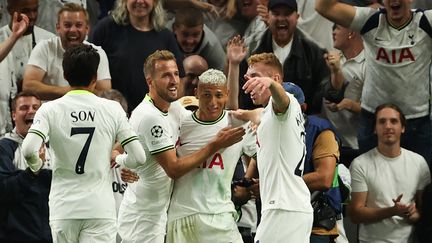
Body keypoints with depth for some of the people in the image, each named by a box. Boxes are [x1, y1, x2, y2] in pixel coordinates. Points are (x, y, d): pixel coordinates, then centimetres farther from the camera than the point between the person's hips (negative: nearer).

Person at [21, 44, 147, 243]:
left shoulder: (50, 110, -2)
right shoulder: (112, 109, 0)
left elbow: (29, 150, -16)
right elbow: (138, 156, -1)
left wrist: (36, 166, 6)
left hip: (64, 209, 1)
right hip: (100, 209, -1)